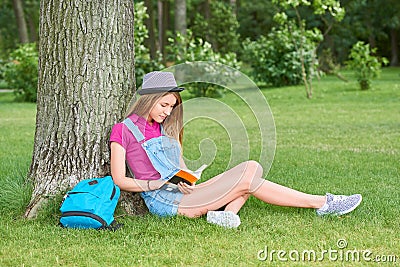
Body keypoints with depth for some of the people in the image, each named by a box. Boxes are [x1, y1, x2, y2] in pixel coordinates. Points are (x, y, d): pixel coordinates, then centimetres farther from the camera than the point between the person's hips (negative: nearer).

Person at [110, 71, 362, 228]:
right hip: (163, 201, -8)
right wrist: (154, 184, -17)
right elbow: (119, 180, -7)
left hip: (180, 191, 8)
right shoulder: (123, 130, -4)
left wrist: (188, 182, -3)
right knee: (246, 180, -17)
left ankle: (226, 212, -31)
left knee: (252, 167, -6)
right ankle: (322, 203, -12)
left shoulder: (164, 128, 19)